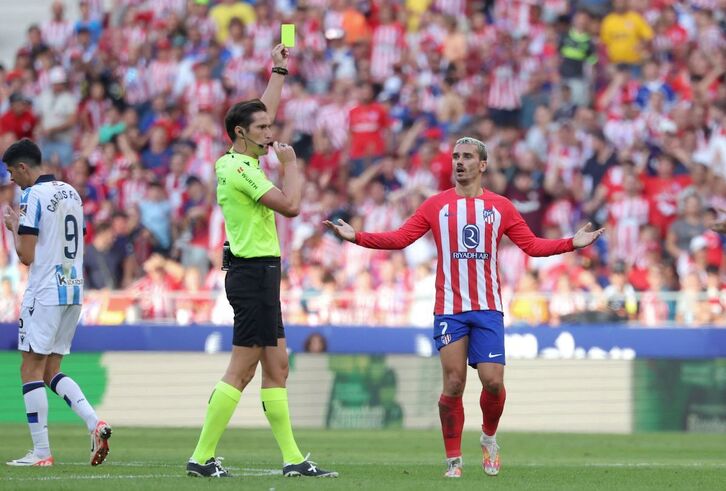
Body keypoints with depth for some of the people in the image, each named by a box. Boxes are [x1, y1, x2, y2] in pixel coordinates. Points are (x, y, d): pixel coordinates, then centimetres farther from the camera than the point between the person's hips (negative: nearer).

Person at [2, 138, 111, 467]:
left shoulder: (33, 196, -12)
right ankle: (95, 423, -3)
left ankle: (41, 452, -3)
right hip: (74, 291, 8)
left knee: (31, 369, -1)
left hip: (45, 292, -8)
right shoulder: (70, 193, 13)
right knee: (51, 371, 14)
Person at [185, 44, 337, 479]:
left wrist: (279, 72, 34)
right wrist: (291, 163, -5)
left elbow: (263, 113, 29)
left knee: (276, 366, 8)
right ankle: (202, 457, -8)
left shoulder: (235, 162, 13)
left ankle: (293, 459, 8)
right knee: (242, 370, -9)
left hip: (258, 274, 10)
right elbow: (290, 205, -20)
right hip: (254, 274, -10)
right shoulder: (240, 169, -15)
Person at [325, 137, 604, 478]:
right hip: (449, 309, -1)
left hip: (488, 309, 1)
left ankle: (489, 437, 21)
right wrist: (356, 237, -7)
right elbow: (399, 238, 4)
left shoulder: (500, 207, 9)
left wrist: (572, 243, -3)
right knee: (453, 384, -7)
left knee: (493, 382, -8)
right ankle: (453, 460, 4)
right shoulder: (437, 205, 7)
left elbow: (532, 245, 8)